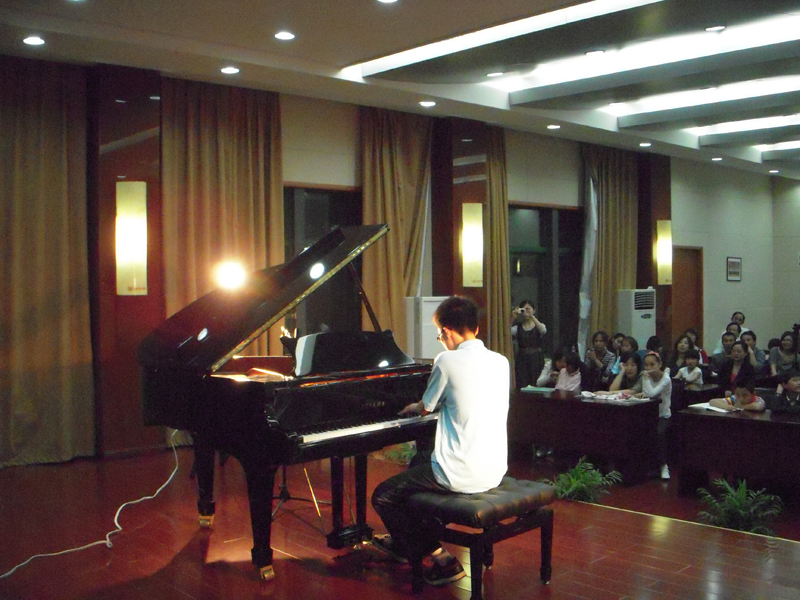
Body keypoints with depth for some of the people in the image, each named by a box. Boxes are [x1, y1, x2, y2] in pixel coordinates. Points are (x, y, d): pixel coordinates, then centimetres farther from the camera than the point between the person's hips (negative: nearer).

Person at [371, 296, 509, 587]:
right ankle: (403, 543, 42)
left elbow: (426, 407, 3)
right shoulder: (501, 362, 6)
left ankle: (439, 556, 5)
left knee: (382, 497, 6)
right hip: (495, 471, 8)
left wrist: (413, 407, 27)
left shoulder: (447, 361, -12)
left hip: (462, 475, -8)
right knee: (419, 461, 32)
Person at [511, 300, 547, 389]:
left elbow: (543, 330, -19)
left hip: (536, 359, -1)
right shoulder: (518, 327, 9)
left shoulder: (538, 326, 6)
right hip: (521, 359, 1)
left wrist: (531, 316, -28)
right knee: (521, 386, -6)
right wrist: (513, 318, -21)